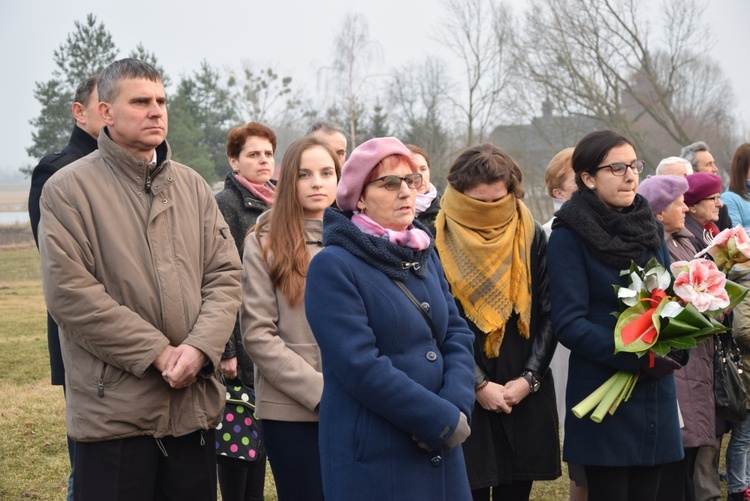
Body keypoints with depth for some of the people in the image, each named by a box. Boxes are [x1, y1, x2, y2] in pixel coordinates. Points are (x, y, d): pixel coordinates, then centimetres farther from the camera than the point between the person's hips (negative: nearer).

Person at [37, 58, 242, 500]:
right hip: (113, 410, -5)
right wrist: (159, 354, -15)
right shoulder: (69, 189, -3)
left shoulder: (193, 187, 13)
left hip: (196, 402, 5)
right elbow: (70, 292, -12)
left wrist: (199, 348, -11)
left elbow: (226, 276, 8)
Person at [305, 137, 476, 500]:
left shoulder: (424, 255, 12)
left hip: (439, 450, 7)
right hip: (373, 457, -6)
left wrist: (457, 408, -12)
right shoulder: (333, 266, -11)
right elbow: (361, 367, -19)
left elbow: (458, 334, 6)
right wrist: (444, 420, -16)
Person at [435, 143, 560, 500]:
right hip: (465, 400, -2)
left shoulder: (531, 236, 5)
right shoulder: (439, 243, -4)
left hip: (526, 396, 3)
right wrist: (478, 385, -10)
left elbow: (548, 315, 4)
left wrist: (529, 378, -6)